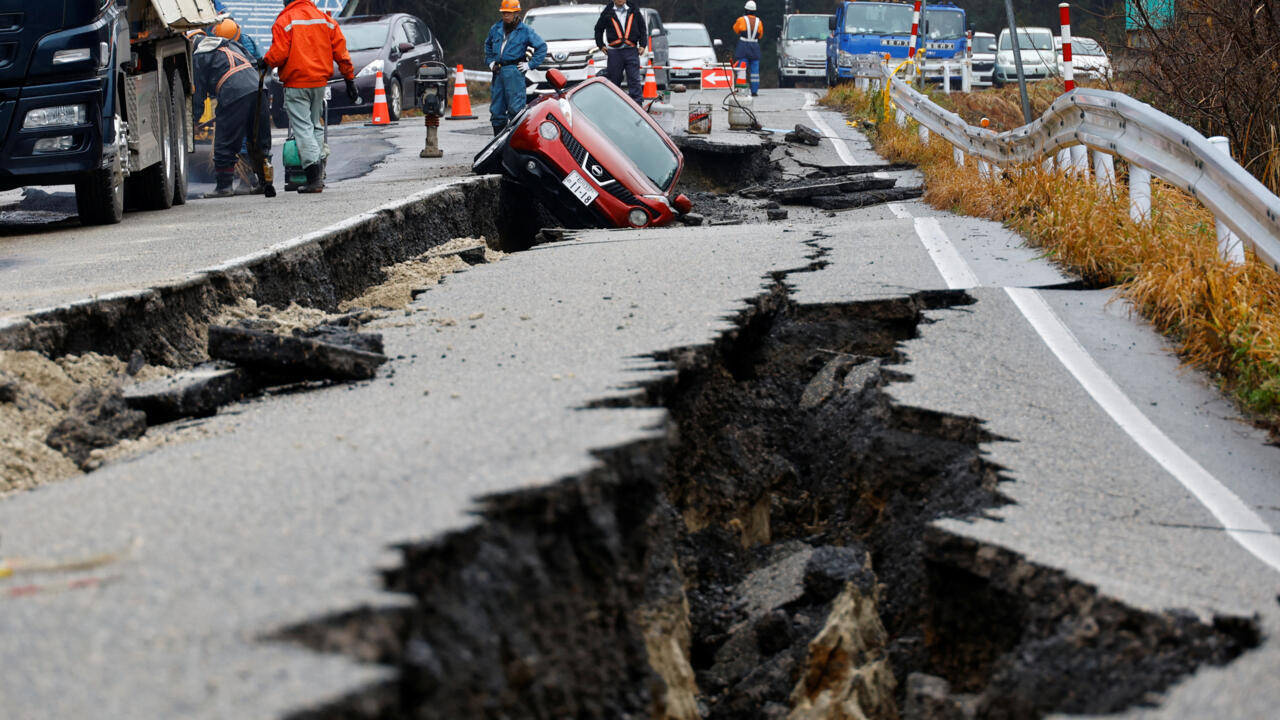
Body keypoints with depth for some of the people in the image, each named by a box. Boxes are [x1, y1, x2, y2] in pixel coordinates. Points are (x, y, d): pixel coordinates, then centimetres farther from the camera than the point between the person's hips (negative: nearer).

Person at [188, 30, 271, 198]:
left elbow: (198, 92, 7)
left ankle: (224, 185, 4)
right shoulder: (229, 44, 27)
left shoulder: (198, 57, 7)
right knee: (260, 140, 15)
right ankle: (265, 181, 18)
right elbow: (253, 62, 24)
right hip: (257, 88, 6)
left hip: (234, 95, -6)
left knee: (224, 145, 3)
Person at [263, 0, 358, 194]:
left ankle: (314, 177, -15)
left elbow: (279, 54, -15)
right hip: (320, 82, 5)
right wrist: (349, 78, 12)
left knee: (302, 127, -6)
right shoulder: (324, 18, 7)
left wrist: (265, 61, 7)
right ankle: (317, 168, 16)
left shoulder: (284, 21, -8)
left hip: (296, 84, -5)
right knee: (316, 126, 18)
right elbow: (340, 50, 7)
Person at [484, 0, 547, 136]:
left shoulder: (525, 30, 0)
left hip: (514, 71, -5)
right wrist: (489, 61, 21)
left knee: (515, 108, -12)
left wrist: (531, 64, -1)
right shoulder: (496, 29, 14)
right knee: (496, 109, 6)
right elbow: (488, 44, 33)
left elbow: (542, 47, 4)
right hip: (498, 72, 5)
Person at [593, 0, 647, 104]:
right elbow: (598, 29, 15)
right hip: (614, 51, 0)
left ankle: (636, 103, -4)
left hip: (631, 50, 0)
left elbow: (643, 29, 14)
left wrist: (642, 45, 4)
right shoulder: (607, 13, 5)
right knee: (614, 79, 5)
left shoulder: (634, 12, 8)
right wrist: (601, 45, 7)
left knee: (634, 79, -5)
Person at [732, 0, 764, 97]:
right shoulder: (758, 21, 4)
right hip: (755, 47, 3)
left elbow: (735, 29, 11)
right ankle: (754, 91, 6)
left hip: (743, 46, -3)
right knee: (754, 70, 7)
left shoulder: (741, 20, -6)